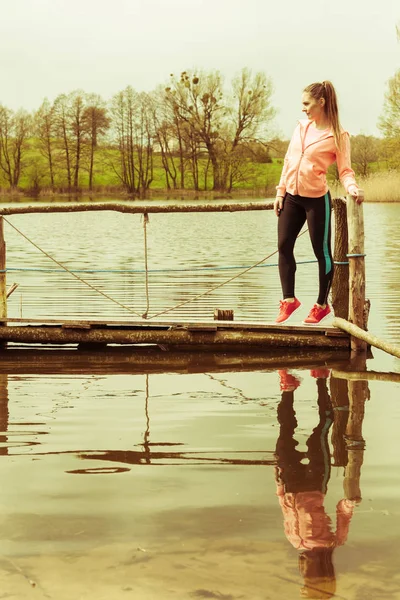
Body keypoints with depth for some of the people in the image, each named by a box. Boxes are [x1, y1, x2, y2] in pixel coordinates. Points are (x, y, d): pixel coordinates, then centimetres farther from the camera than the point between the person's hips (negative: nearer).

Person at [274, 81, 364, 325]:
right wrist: (281, 191, 9)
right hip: (292, 197, 6)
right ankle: (289, 300, 13)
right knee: (284, 246, 3)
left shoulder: (338, 135, -10)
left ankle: (322, 305, 17)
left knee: (322, 252, 3)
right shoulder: (301, 126, 6)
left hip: (316, 199, -6)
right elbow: (289, 160, 12)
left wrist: (352, 187, -32)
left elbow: (345, 170, -12)